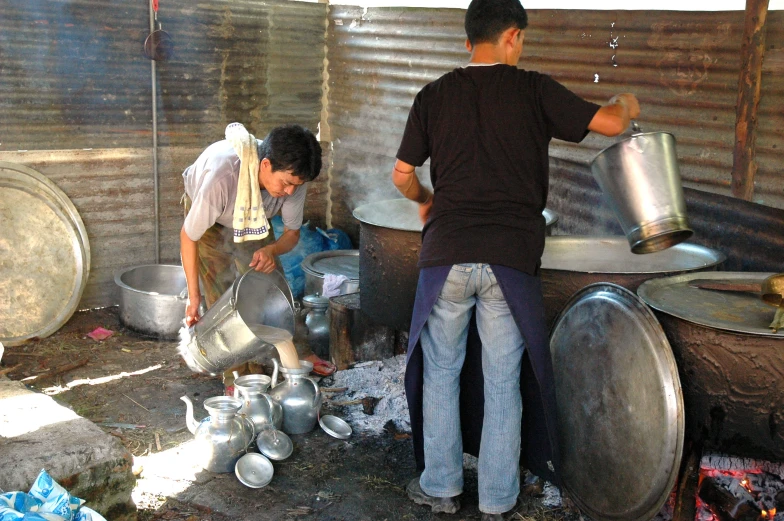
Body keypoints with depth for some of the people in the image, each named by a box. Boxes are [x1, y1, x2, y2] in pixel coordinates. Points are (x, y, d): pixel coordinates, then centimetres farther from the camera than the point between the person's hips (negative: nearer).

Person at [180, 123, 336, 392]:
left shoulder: (292, 177, -33)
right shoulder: (219, 177, -46)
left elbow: (292, 232, -15)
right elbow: (189, 236, -29)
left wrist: (272, 250, -38)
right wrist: (193, 296, -25)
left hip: (254, 216, 4)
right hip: (208, 214, -3)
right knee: (223, 293, -10)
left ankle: (295, 352, 18)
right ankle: (237, 378, 0)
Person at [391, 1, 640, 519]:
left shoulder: (434, 95, 7)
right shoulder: (533, 90, 0)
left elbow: (402, 175, 10)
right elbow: (609, 123, -1)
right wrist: (625, 103, 22)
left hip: (446, 255, 1)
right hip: (512, 259, -1)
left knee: (441, 371, 16)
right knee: (503, 381, 10)